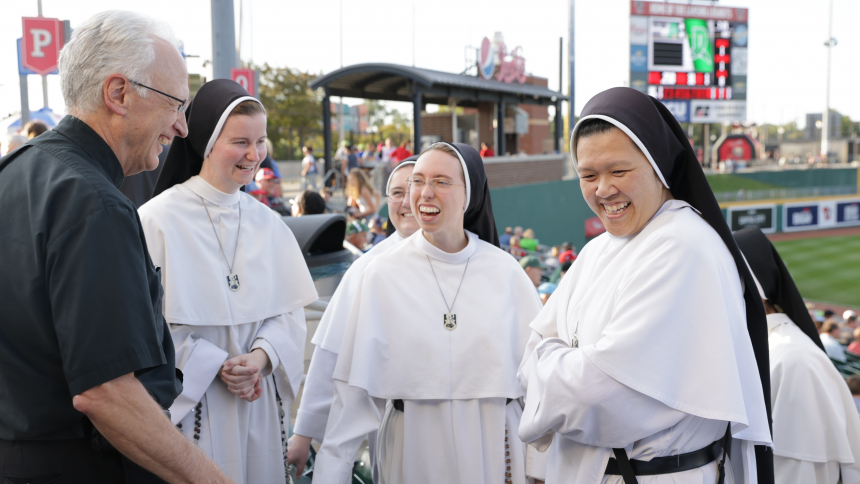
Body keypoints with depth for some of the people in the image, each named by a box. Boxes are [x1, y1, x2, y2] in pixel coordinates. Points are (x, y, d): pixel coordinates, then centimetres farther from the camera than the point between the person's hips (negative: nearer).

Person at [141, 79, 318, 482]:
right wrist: (217, 366, -14)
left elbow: (290, 309, 4)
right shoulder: (158, 219, -10)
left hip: (259, 400, 4)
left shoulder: (268, 224, 5)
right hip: (190, 403, -4)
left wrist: (261, 357, -13)